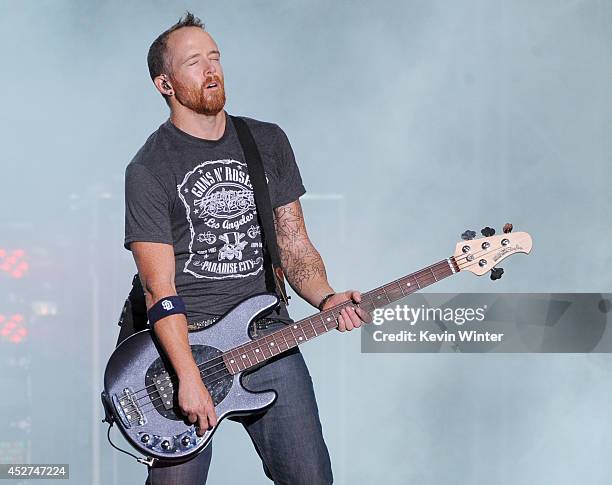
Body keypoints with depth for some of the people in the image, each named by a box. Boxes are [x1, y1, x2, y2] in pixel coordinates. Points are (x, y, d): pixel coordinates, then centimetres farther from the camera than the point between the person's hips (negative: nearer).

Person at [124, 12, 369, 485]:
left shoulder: (269, 142, 12)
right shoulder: (149, 169, -4)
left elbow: (294, 245, 14)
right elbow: (159, 287, -11)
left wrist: (326, 299, -7)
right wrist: (190, 378, -20)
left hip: (270, 338, 4)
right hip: (185, 342, -4)